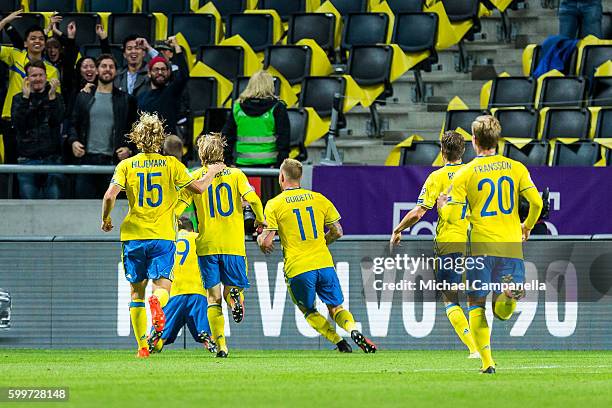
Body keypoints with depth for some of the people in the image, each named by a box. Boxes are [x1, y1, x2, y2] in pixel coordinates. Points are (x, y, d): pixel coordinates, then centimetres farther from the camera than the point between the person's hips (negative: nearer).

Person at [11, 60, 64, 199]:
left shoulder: (56, 98, 9)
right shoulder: (19, 99, 9)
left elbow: (57, 120, -7)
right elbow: (18, 124, -7)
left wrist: (52, 96, -16)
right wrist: (25, 97, -13)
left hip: (52, 158, 0)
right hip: (27, 159, 0)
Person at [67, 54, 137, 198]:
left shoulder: (125, 100, 9)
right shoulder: (84, 97, 14)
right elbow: (74, 125, 14)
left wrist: (129, 148, -7)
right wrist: (73, 141, -5)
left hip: (112, 160, -1)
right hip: (87, 159, 1)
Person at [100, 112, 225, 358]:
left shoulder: (126, 165, 1)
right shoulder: (170, 164, 1)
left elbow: (110, 195, -10)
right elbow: (198, 188, 5)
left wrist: (106, 219, 8)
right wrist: (213, 171, 24)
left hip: (133, 236, 1)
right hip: (163, 236, -1)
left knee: (137, 291, 11)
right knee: (162, 285, -1)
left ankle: (142, 345, 9)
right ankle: (157, 301, -38)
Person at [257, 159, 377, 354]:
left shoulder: (274, 205, -2)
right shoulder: (319, 199, 9)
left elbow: (266, 243, -5)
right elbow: (337, 232, 11)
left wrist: (260, 238, 17)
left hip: (297, 269, -2)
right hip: (324, 263, 3)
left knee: (309, 311, 17)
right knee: (336, 308, 11)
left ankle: (339, 342, -1)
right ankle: (353, 330, -20)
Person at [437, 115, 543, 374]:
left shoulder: (464, 174, -1)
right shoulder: (516, 168, 6)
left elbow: (453, 216, -6)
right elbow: (536, 201, -4)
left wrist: (442, 205, 18)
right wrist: (528, 226, 16)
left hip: (481, 247, -2)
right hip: (511, 246, 2)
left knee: (476, 305, 12)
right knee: (502, 312, 7)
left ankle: (487, 361, -2)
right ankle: (510, 293, -29)